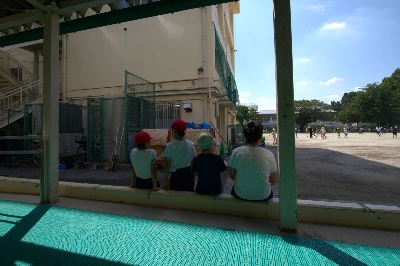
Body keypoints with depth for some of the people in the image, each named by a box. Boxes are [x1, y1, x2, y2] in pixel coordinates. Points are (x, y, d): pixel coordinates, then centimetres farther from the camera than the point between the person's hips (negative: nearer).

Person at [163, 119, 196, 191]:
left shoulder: (169, 146, -13)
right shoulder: (191, 145, -3)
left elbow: (167, 165, -11)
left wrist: (165, 181, -2)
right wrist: (193, 178, 15)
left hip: (176, 175, -3)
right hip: (188, 175, 3)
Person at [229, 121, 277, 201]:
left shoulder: (236, 152, -15)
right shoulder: (269, 155, -15)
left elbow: (232, 176, -5)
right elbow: (272, 180, -4)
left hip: (240, 195, 0)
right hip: (263, 197, 1)